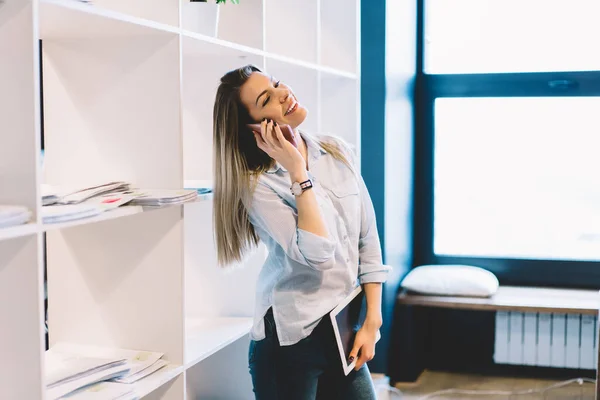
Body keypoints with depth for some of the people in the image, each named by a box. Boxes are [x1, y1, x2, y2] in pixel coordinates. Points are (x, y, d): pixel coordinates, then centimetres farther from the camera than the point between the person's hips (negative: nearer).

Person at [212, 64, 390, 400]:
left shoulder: (338, 152, 3)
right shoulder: (257, 185, -12)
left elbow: (367, 238, 5)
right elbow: (317, 253, -24)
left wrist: (372, 321, 1)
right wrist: (297, 170, -20)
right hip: (293, 338, -4)